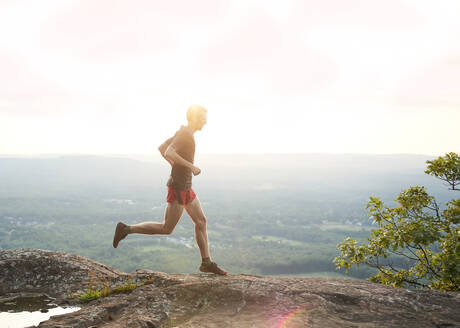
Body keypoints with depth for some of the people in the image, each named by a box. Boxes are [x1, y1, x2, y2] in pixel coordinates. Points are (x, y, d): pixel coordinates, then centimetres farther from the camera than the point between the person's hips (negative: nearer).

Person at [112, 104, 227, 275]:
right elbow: (168, 153, -34)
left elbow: (161, 148, 20)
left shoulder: (183, 133, 11)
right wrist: (191, 166, -27)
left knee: (201, 221, 9)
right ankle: (126, 229, 7)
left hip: (185, 187, 10)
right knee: (166, 229, -1)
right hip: (178, 189, -10)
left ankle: (207, 262, 14)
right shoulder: (185, 134, -20)